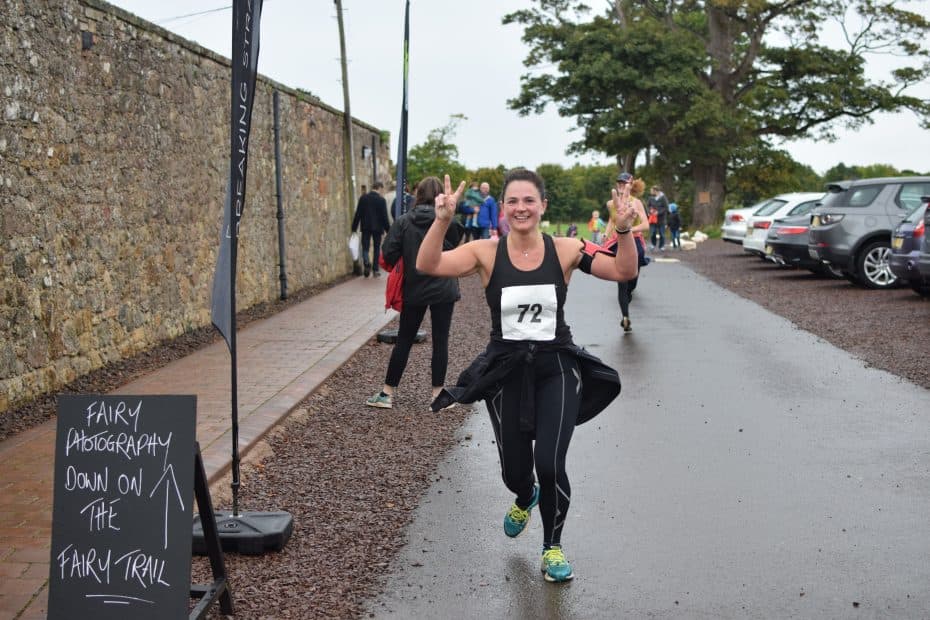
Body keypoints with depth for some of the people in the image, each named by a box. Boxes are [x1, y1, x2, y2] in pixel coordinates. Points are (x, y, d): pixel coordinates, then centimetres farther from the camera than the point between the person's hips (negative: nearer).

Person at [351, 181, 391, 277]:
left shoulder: (363, 198, 1)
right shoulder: (381, 200, -7)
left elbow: (358, 214, 1)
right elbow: (384, 217, -7)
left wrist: (354, 228, 5)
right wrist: (388, 230, 1)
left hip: (366, 227, 2)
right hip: (377, 227, -1)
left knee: (365, 247, 6)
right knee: (376, 248, 10)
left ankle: (366, 262, -23)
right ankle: (375, 269, 11)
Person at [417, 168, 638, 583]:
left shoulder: (564, 250, -6)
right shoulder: (487, 252, -8)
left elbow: (624, 271, -10)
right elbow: (427, 266, -21)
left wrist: (624, 230, -27)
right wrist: (442, 221, -37)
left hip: (556, 368, -1)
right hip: (506, 371, 1)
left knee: (550, 465, -12)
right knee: (514, 471, 12)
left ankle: (553, 546, 18)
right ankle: (525, 499, 54)